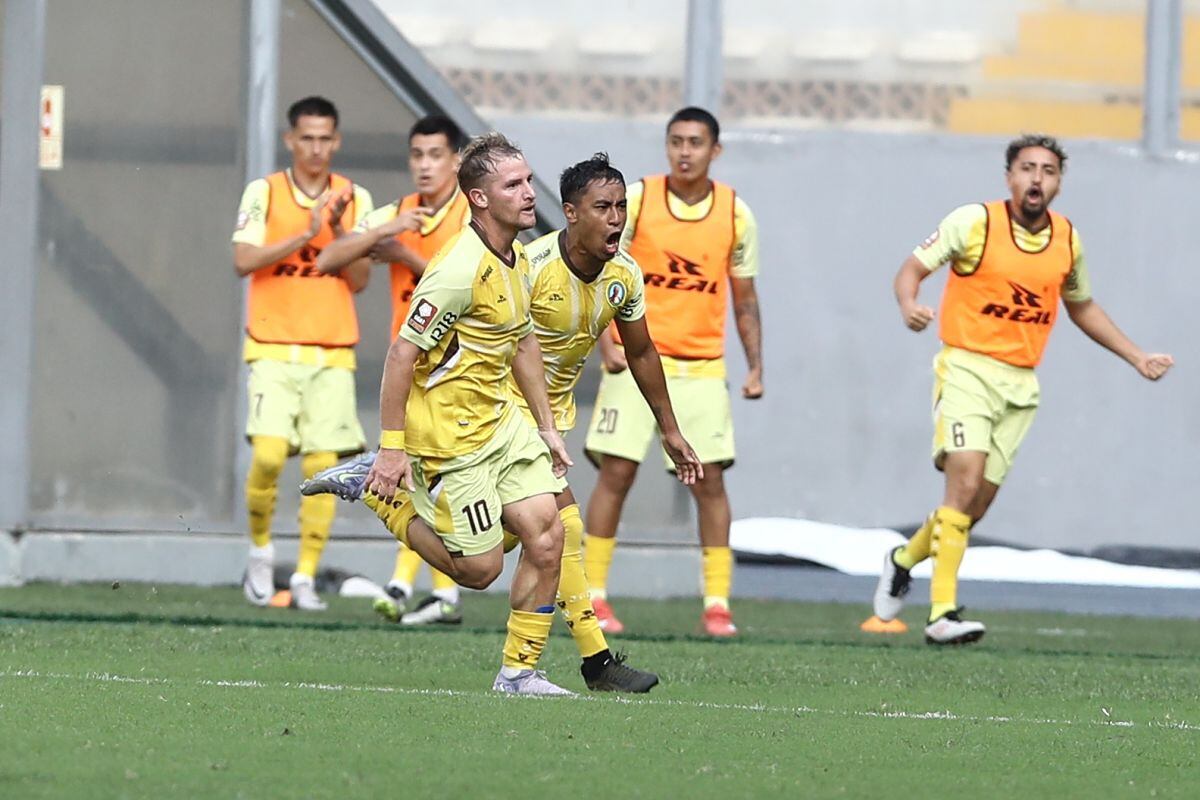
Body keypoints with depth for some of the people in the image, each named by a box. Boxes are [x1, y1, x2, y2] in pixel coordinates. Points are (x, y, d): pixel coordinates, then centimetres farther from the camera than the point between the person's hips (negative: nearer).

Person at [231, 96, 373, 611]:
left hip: (332, 352, 2)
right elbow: (244, 260, -8)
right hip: (274, 349, -2)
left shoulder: (355, 200, 8)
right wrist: (305, 235, -15)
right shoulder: (264, 193, 3)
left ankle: (305, 578, 2)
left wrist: (337, 230, -11)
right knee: (268, 453, -16)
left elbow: (358, 280, 4)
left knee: (322, 466, -4)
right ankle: (260, 550, 8)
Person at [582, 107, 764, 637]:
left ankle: (716, 603, 3)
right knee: (616, 473, -6)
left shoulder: (736, 214, 3)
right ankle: (593, 597, 2)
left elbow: (744, 298, 11)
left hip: (703, 368, 2)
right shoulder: (635, 200, -4)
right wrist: (607, 344, -12)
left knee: (710, 480, -2)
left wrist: (755, 367, 4)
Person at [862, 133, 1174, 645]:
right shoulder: (974, 222, -7)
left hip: (1020, 384, 5)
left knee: (976, 505, 4)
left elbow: (1082, 308, 25)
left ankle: (905, 559, 33)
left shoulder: (1067, 239, 8)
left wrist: (1137, 357, 23)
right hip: (967, 368, -5)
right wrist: (908, 305, -28)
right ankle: (942, 612, -21)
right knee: (966, 482, -21)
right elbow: (912, 268, -5)